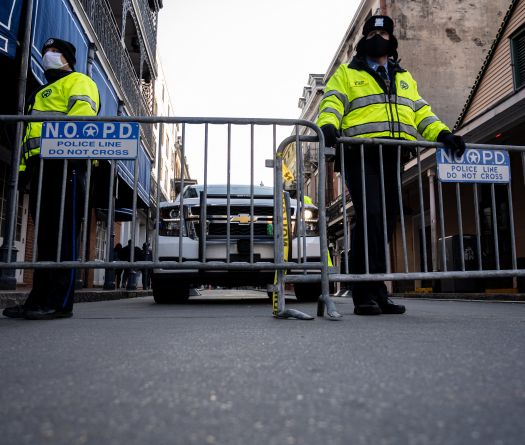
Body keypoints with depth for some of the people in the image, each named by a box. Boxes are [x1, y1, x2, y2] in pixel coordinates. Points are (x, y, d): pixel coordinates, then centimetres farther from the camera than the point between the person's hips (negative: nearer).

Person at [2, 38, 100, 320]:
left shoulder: (78, 81, 11)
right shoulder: (42, 94, 38)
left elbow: (83, 111, -11)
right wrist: (24, 168, 18)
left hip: (65, 162, -9)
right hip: (41, 165, 9)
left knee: (63, 235, -13)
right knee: (45, 236, 5)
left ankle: (60, 302, -13)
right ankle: (39, 299, 6)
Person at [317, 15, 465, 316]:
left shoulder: (405, 79, 31)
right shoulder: (346, 74, 17)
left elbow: (421, 112, 22)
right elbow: (332, 104, 0)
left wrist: (442, 134, 4)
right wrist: (328, 126, -22)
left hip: (395, 158, 5)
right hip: (361, 154, -5)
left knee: (387, 222, 1)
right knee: (370, 217, -18)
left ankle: (373, 291, 8)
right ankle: (367, 293, -13)